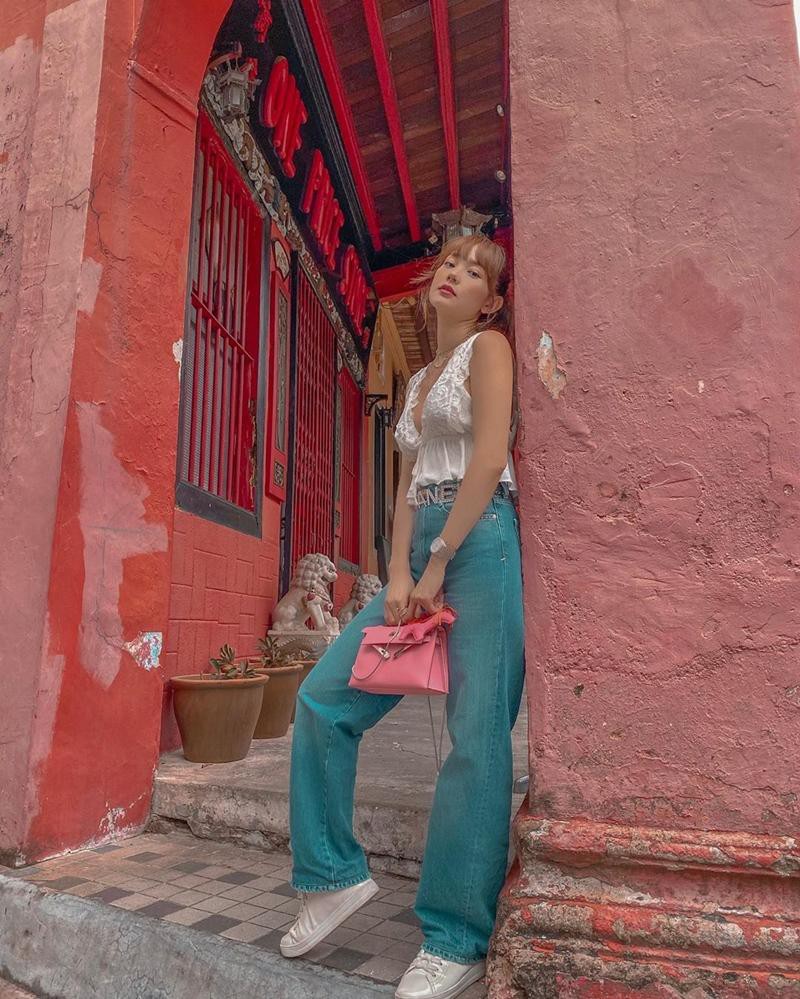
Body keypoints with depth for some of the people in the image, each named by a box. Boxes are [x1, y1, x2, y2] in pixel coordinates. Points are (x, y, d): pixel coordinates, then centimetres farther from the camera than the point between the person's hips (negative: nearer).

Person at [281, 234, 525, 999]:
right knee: (323, 697, 3)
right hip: (422, 551, 8)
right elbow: (407, 487, 14)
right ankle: (335, 873, 18)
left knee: (476, 740, -5)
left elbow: (489, 461, -10)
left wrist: (438, 563, -13)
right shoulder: (418, 379, 24)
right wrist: (399, 572, 0)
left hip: (479, 542, -7)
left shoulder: (489, 347, 4)